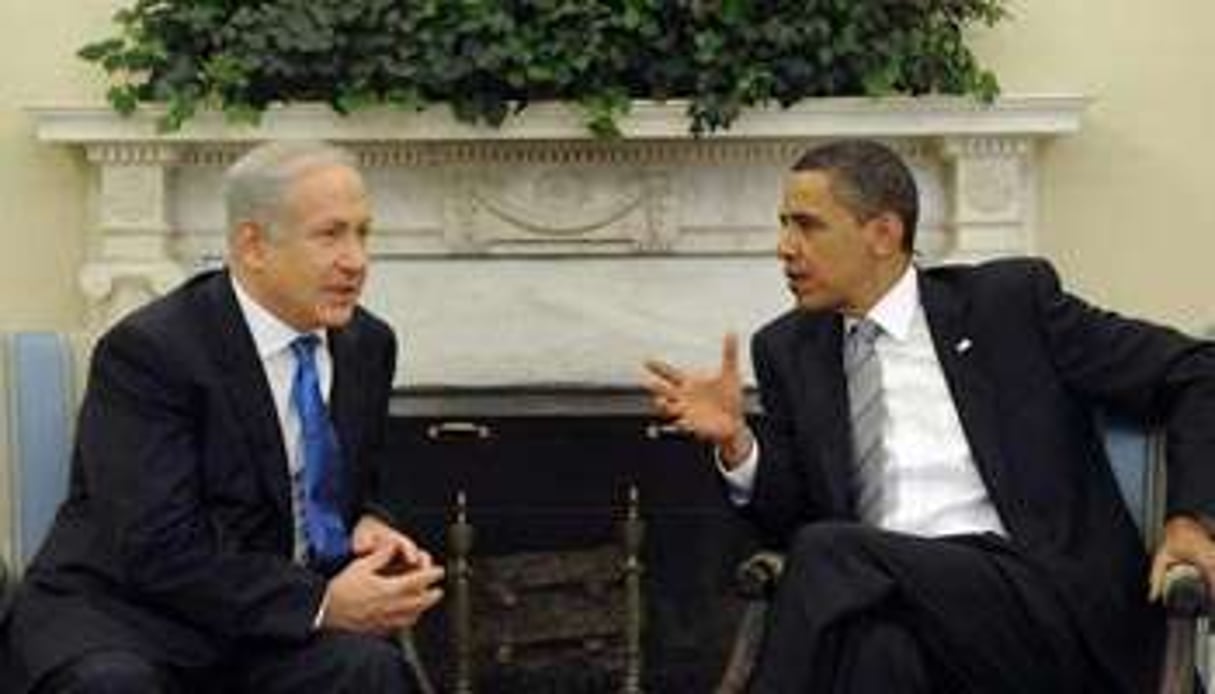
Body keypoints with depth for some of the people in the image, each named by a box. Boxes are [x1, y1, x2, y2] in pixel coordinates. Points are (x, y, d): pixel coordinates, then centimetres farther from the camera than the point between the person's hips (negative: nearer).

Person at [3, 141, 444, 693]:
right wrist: (319, 603, -27)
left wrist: (368, 525, -4)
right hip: (126, 613, -4)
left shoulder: (368, 343, 6)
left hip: (279, 615, 5)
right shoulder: (146, 351, -14)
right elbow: (160, 554, -20)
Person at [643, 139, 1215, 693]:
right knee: (882, 642, -35)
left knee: (830, 554, -29)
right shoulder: (788, 349, 17)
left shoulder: (1010, 301, 6)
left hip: (1043, 607, -2)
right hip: (890, 605, 3)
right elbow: (794, 519, 14)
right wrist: (736, 439, -4)